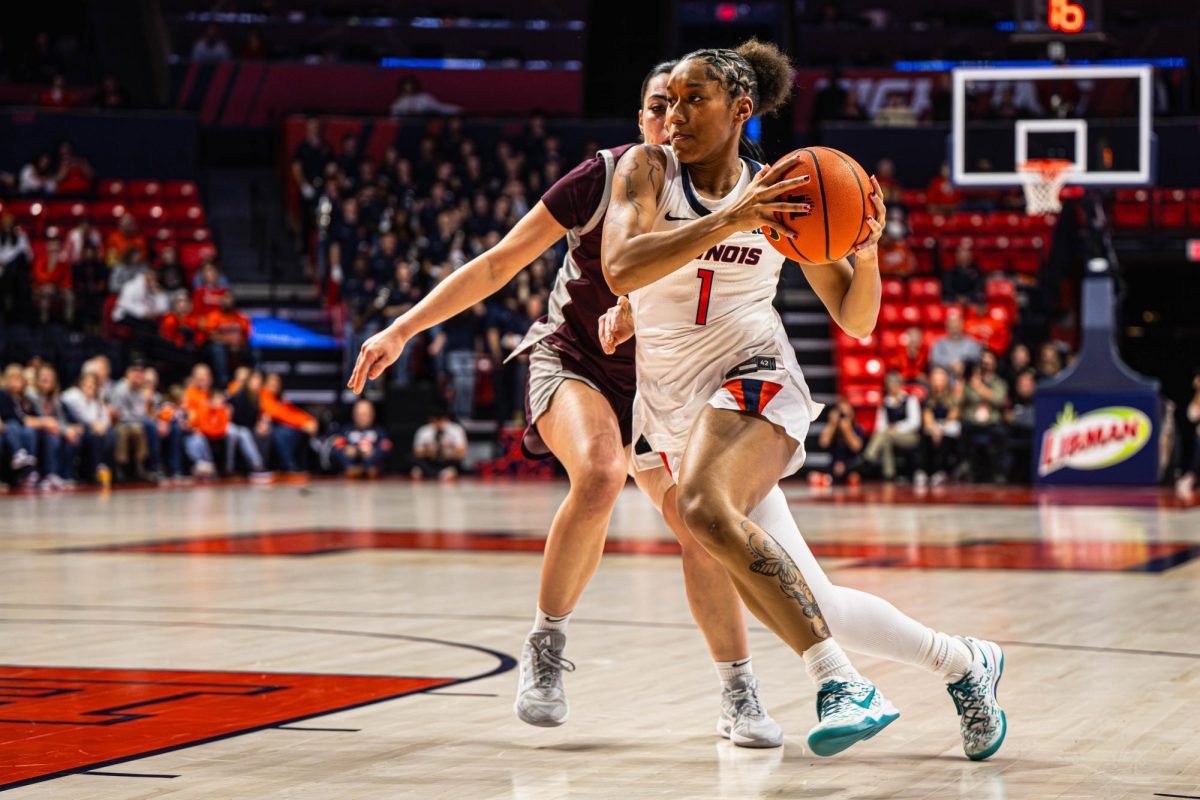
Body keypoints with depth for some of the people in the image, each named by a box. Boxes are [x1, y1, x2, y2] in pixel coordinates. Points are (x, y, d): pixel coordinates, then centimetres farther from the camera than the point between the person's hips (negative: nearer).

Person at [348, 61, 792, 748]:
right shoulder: (605, 178, -18)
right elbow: (499, 263, -14)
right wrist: (401, 331, -17)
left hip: (652, 381, 4)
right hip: (571, 357, -3)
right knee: (599, 475, -33)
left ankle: (740, 697, 7)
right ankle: (545, 648, -17)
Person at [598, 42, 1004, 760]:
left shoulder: (781, 193, 3)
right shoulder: (647, 170, 3)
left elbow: (857, 323, 7)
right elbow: (621, 267, -17)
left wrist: (867, 247, -13)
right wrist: (730, 220, -25)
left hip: (753, 379, -3)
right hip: (673, 404, 3)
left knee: (704, 507, -36)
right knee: (812, 605, -2)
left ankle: (843, 687, -36)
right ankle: (963, 661, 18)